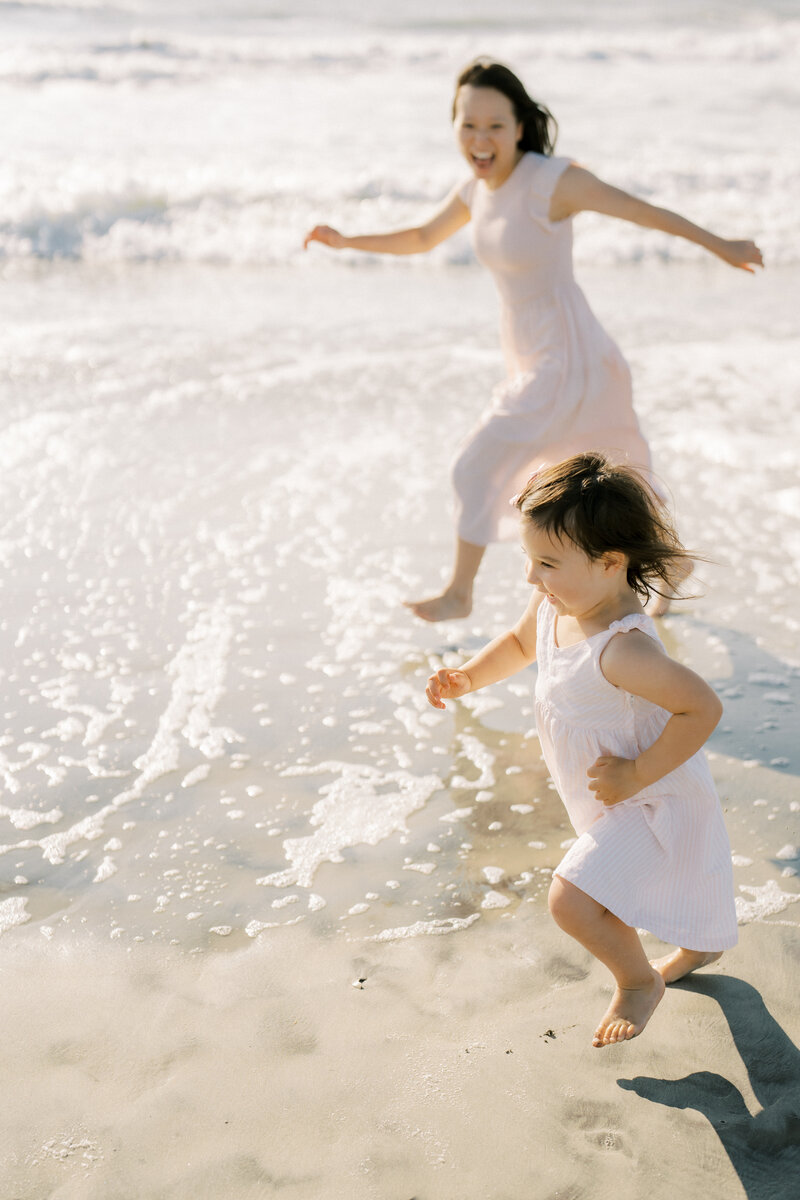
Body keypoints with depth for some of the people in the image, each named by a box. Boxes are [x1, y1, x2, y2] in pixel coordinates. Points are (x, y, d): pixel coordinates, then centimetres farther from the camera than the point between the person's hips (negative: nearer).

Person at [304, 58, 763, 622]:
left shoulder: (553, 180, -18)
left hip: (567, 361, -7)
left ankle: (459, 593, 15)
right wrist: (346, 241, 16)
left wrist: (721, 245, -5)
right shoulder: (474, 191, 3)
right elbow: (423, 239, 22)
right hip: (531, 361, 7)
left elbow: (644, 211, -11)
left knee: (477, 466, -4)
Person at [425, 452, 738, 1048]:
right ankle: (699, 946, 60)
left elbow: (703, 708, -37)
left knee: (574, 900, -17)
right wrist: (469, 676, -5)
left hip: (651, 800, -9)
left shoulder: (622, 649, -39)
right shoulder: (556, 603, -11)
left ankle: (639, 981, 11)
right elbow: (520, 643, 11)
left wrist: (637, 775, -30)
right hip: (612, 800, 9)